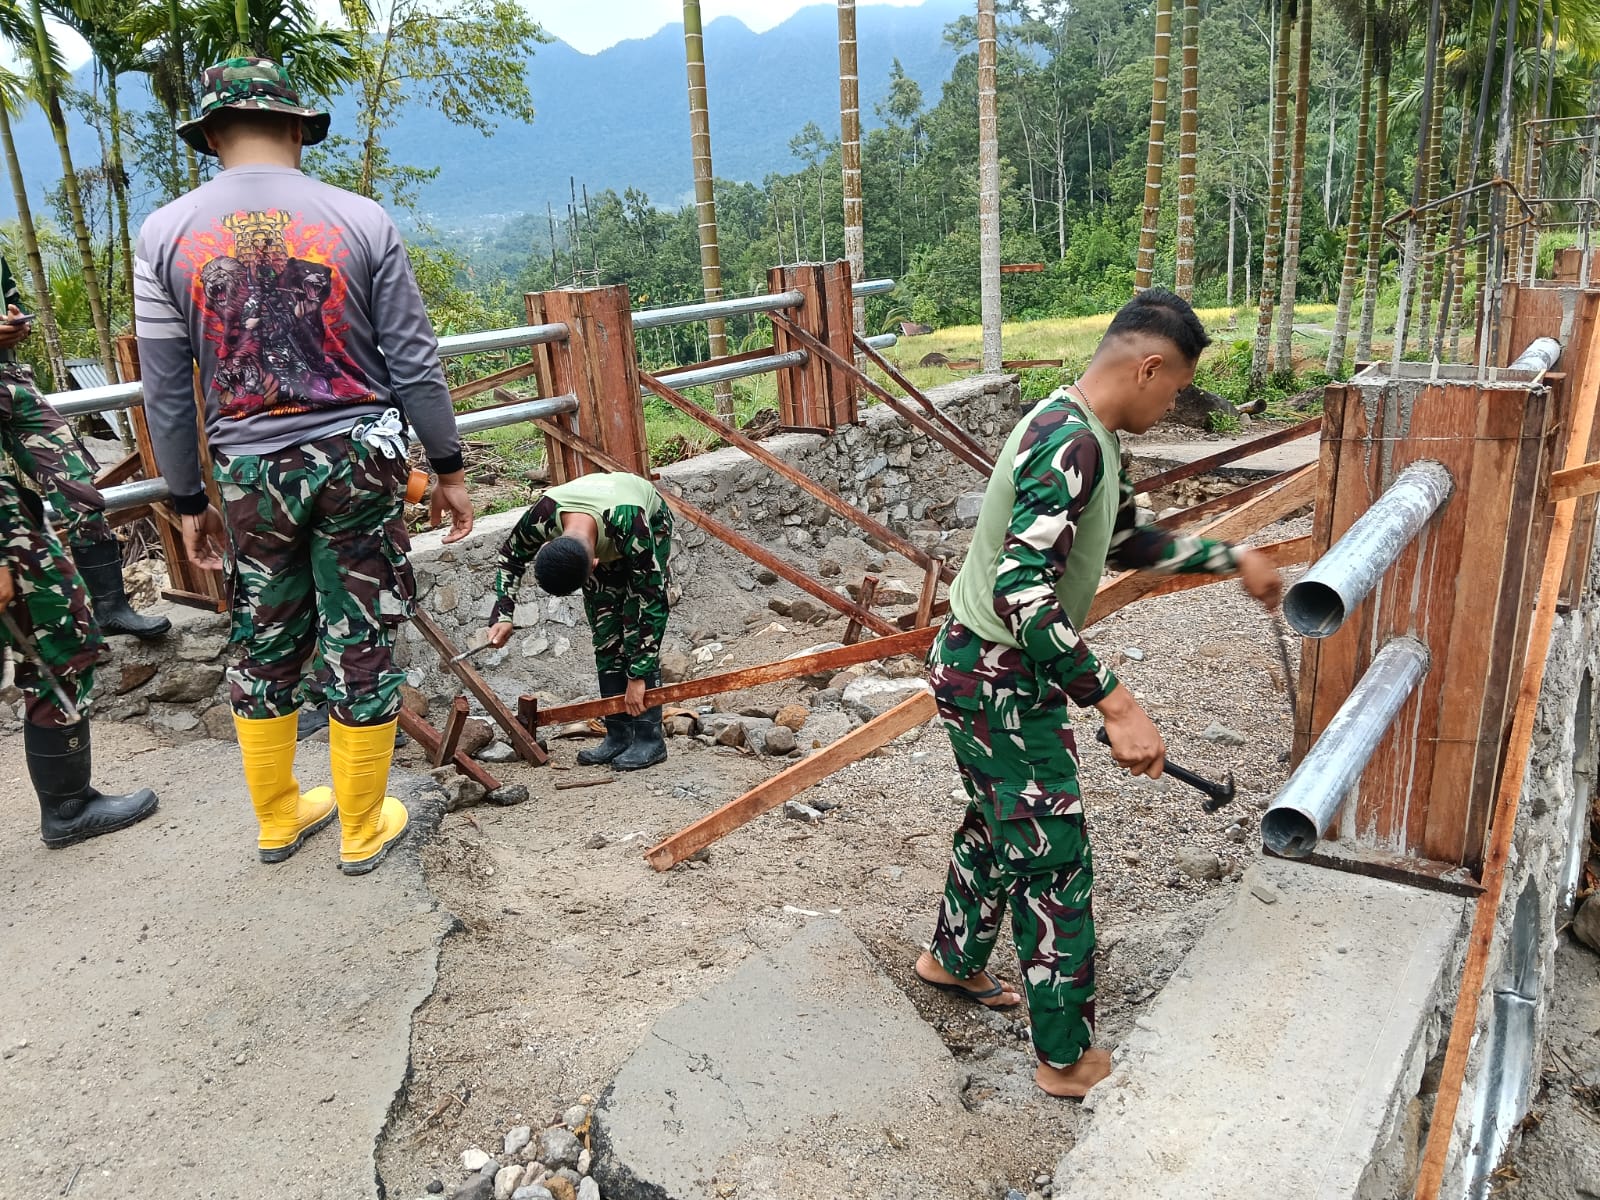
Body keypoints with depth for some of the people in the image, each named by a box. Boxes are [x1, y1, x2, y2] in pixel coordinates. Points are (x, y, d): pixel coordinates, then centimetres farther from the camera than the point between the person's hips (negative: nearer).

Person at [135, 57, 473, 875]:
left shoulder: (165, 234, 0)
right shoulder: (361, 220, -4)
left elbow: (166, 392, 2)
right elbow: (415, 363, -4)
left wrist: (187, 502, 13)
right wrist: (448, 471, 5)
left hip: (249, 471, 2)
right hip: (360, 462, -2)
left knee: (263, 645, 17)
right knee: (360, 645, 8)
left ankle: (278, 819, 33)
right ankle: (362, 830, 22)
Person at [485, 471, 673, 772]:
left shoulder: (631, 526, -46)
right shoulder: (541, 517, -35)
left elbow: (651, 600, -35)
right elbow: (510, 558, -10)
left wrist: (638, 676, -32)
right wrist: (503, 615, -21)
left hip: (652, 523, -4)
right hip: (603, 541, 4)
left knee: (638, 633, -14)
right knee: (606, 638, -3)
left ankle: (649, 738, -8)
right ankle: (619, 734, 5)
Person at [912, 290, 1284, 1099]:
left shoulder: (1091, 437, 6)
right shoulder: (1071, 445, -26)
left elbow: (1126, 543, 21)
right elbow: (1023, 591, -35)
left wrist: (1232, 559, 22)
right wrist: (1116, 704, -35)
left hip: (1001, 671, 10)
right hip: (997, 680, -10)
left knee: (1000, 823, 26)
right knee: (1054, 859, 2)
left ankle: (952, 960, 49)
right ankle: (1069, 1059, 19)